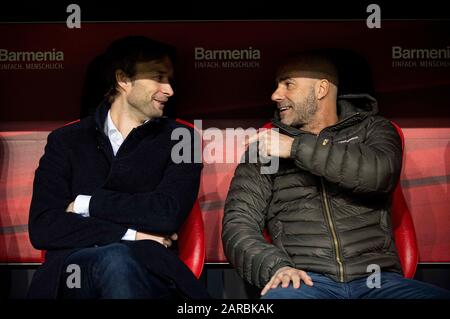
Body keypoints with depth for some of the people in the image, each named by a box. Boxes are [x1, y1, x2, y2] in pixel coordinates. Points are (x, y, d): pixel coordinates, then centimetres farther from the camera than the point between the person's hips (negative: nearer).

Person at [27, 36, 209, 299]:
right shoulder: (65, 141, 12)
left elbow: (168, 212, -8)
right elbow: (42, 228, -1)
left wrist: (86, 204, -2)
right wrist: (130, 234, -9)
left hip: (148, 271, 1)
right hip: (76, 270, 0)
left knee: (118, 261, -34)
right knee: (114, 258, -35)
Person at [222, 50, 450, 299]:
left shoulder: (371, 128, 14)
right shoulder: (264, 146, 15)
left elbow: (381, 172, -9)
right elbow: (238, 224, 7)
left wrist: (296, 147, -7)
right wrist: (275, 267, -13)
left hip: (377, 279, 2)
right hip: (304, 280, -1)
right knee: (279, 295, -35)